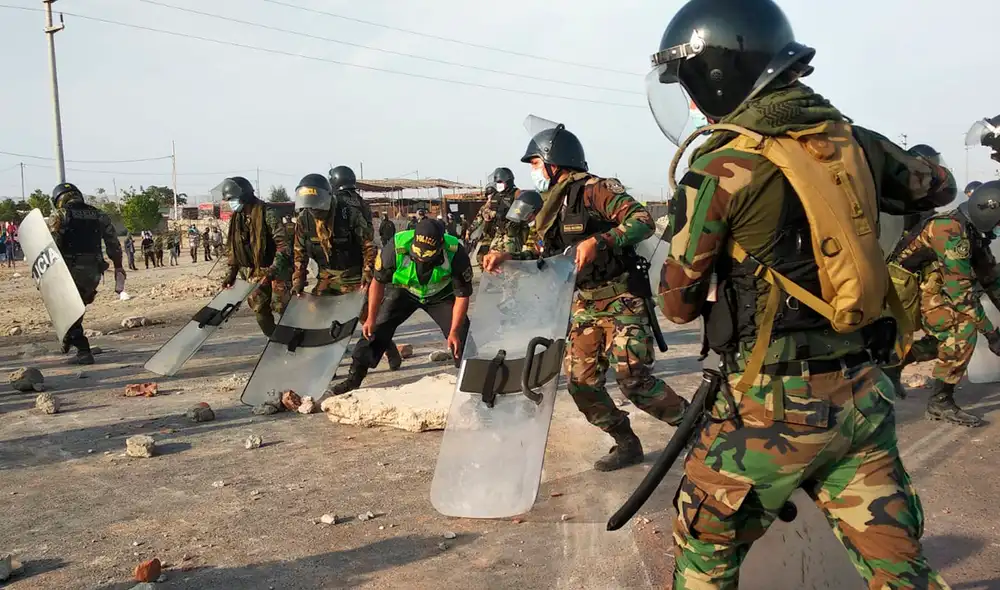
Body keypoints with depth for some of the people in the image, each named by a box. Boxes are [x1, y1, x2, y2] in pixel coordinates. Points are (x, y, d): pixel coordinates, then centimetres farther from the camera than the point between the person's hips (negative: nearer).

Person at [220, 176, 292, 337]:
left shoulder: (267, 213, -18)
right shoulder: (237, 218, 6)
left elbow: (283, 243, -23)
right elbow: (234, 246, 16)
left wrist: (274, 270, -31)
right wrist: (232, 272, 10)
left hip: (278, 269, -8)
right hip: (258, 270, 8)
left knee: (280, 305, -12)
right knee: (258, 306, 8)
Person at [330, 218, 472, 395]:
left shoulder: (456, 254, -36)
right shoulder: (396, 248, -35)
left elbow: (462, 295, -24)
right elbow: (378, 282, -17)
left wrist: (454, 332, -26)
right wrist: (371, 318, -15)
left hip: (440, 295, 0)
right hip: (403, 291, 1)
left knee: (460, 335, -10)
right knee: (376, 329, -7)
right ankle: (355, 376, 6)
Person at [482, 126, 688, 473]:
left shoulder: (595, 190, -13)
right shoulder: (554, 206, 12)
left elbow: (643, 221, -24)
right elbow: (548, 259, 14)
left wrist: (599, 241, -35)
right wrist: (508, 258, 1)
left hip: (622, 300, -8)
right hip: (586, 304, 8)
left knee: (633, 381, -13)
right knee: (581, 383, 4)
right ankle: (627, 444, 19)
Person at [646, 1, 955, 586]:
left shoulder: (722, 169, -14)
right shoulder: (854, 141, 3)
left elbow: (679, 304, -4)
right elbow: (941, 187, 24)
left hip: (776, 403, -5)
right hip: (865, 396, 5)